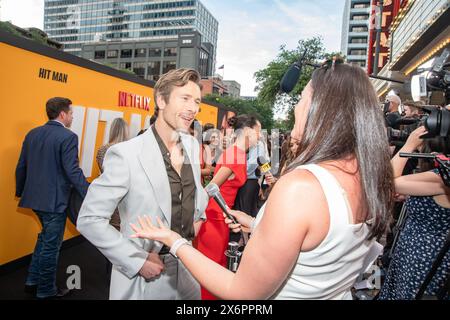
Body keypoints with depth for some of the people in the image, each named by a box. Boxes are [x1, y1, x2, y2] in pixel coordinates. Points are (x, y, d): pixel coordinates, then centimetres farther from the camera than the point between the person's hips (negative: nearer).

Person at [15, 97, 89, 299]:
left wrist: (20, 191, 24)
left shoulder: (32, 134, 7)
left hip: (35, 197, 8)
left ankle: (33, 281, 34)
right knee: (51, 246, 7)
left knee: (45, 237, 27)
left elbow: (21, 167, 11)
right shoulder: (68, 137, -17)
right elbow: (72, 171, -23)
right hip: (55, 200, -8)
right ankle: (46, 291, 24)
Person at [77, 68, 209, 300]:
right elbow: (89, 219, -17)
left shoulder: (193, 145, -1)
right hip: (143, 275, -6)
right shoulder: (126, 154, -21)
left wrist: (199, 215, 3)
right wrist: (137, 261, -18)